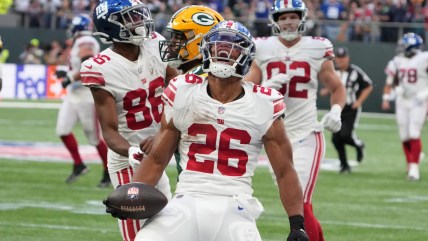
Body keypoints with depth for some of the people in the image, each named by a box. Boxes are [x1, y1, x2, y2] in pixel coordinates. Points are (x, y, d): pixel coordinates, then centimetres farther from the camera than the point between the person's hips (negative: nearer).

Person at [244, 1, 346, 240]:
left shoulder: (316, 50, 0)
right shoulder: (264, 50, 4)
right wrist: (267, 86, -13)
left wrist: (336, 111, -7)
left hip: (306, 136, -3)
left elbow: (337, 88, 12)